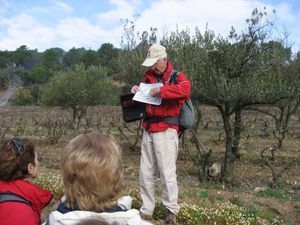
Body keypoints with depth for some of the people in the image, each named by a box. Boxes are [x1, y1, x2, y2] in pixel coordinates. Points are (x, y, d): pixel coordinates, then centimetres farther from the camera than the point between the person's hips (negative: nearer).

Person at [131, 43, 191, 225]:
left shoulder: (177, 76, -4)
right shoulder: (148, 76, 15)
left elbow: (185, 89, -27)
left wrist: (160, 90, -24)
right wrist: (137, 92, 4)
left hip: (166, 131, -6)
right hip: (148, 130, 6)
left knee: (167, 172, -3)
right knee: (146, 173, 10)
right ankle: (146, 210, 21)